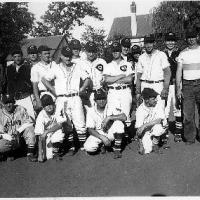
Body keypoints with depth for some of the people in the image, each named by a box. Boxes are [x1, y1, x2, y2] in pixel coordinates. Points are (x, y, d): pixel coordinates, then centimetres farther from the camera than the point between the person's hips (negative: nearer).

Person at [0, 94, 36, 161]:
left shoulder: (20, 109, 0)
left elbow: (29, 122, -6)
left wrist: (19, 130, -22)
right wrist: (8, 137, -26)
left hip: (20, 135, 1)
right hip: (8, 138, -1)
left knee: (30, 128, -28)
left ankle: (30, 154, -21)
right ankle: (10, 152, 6)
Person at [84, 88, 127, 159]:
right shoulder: (91, 111, -10)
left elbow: (124, 117, -25)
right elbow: (90, 130, -13)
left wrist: (109, 117, -34)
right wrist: (102, 137, -27)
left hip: (110, 132, 0)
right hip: (98, 134, 0)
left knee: (119, 122, -29)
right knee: (88, 147, -28)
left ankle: (117, 149, -17)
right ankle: (102, 145, 8)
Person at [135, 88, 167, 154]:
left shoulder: (158, 103, -19)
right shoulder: (140, 110, -19)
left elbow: (160, 120, -28)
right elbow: (139, 128, -17)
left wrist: (145, 125, -37)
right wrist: (141, 146, -19)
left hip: (159, 127, 0)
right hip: (146, 131, 0)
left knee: (157, 127, -35)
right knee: (147, 150, -15)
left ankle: (155, 143, -5)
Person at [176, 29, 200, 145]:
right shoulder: (183, 53, 12)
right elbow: (179, 72, 10)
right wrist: (178, 88, 2)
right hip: (187, 85, 1)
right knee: (188, 113, 0)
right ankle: (190, 137, 9)